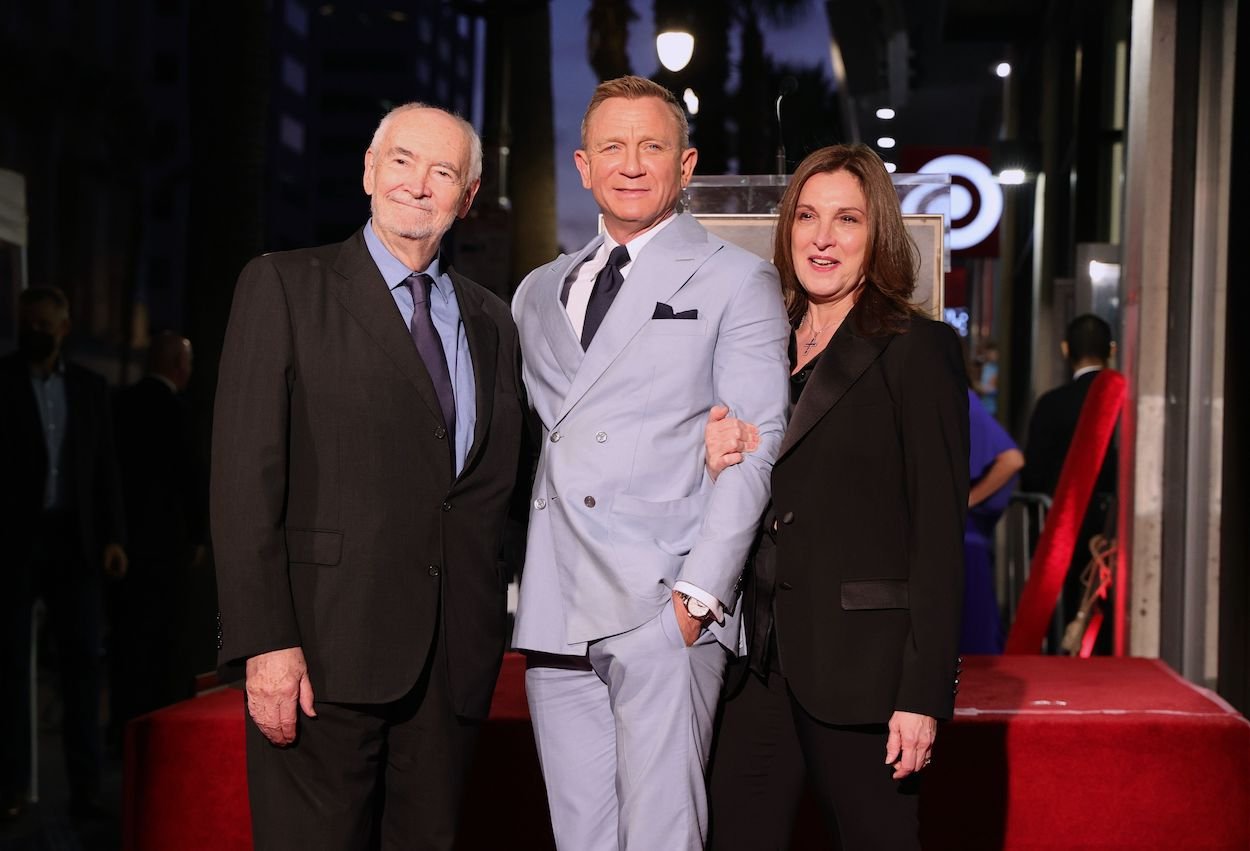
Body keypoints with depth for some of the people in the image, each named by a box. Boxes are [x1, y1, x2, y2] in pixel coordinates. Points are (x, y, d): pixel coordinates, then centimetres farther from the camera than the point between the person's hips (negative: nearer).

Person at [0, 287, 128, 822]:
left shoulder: (90, 388, 10)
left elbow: (106, 468, 10)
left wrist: (112, 537, 2)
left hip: (75, 541, 3)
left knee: (82, 661, 2)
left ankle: (85, 788, 6)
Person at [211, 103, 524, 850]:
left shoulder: (490, 320, 16)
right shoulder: (283, 286, 1)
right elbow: (246, 474, -7)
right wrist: (265, 642, -14)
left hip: (453, 660, 4)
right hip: (328, 648, -4)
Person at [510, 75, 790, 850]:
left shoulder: (736, 282, 4)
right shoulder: (539, 293, 20)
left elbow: (752, 450, -4)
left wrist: (700, 594, -13)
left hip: (663, 611, -5)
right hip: (556, 613, 5)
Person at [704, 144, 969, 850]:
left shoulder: (918, 350, -4)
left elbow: (940, 533, -9)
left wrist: (924, 693, -14)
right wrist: (714, 465, -3)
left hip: (859, 664, -5)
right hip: (760, 662, 6)